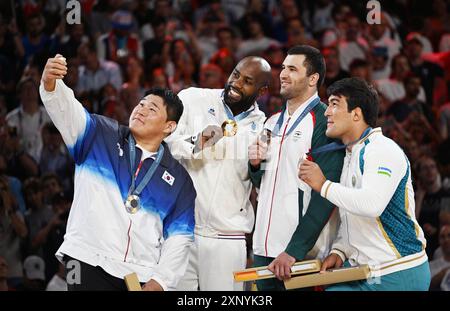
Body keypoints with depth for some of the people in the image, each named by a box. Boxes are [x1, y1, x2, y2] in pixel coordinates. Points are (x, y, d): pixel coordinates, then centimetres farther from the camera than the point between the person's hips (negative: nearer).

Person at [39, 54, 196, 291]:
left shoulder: (178, 178, 11)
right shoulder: (101, 136, 8)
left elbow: (179, 236, 7)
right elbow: (67, 111, -8)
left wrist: (160, 281, -5)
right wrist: (50, 82, -29)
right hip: (88, 262, -1)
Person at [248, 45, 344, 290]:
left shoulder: (323, 123, -9)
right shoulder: (274, 122, 15)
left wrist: (294, 251, -21)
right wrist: (255, 164, 2)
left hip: (301, 254, -7)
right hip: (264, 248, 7)